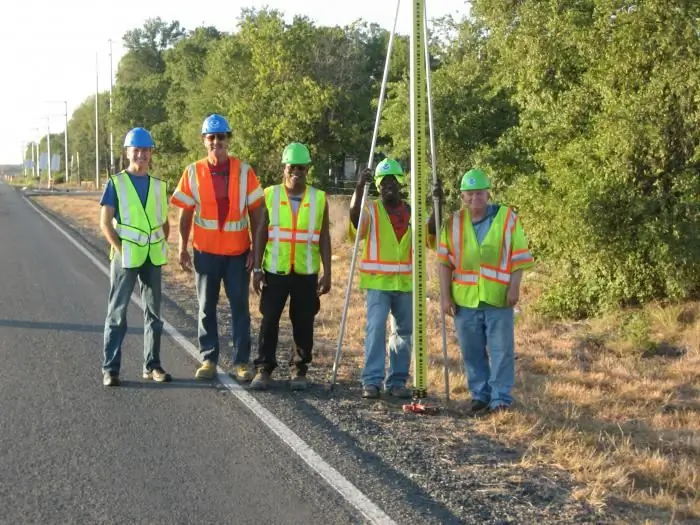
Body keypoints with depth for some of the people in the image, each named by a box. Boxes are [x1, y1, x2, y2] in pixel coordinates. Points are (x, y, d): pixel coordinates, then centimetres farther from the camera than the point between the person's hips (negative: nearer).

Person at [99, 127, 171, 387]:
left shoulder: (159, 186, 10)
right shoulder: (116, 183, -2)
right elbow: (105, 222, -6)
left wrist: (161, 247, 3)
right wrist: (121, 250, -12)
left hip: (153, 258, 4)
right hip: (125, 256, -4)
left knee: (154, 313, 9)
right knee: (117, 312, -2)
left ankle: (152, 365, 17)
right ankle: (110, 368, 2)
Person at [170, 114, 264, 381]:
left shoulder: (244, 171, -1)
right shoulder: (193, 172, 1)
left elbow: (255, 211, 2)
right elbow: (185, 212, 4)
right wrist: (183, 248, -1)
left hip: (238, 251, -1)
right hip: (205, 251, 1)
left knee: (240, 307, 1)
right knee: (206, 307, 7)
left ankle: (241, 362, 7)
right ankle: (208, 360, 15)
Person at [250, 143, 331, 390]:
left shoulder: (319, 199, 4)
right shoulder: (270, 195, 3)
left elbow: (324, 237, 5)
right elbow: (261, 233, 3)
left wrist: (327, 272, 0)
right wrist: (257, 269, -2)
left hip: (306, 272, 0)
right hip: (275, 270, 0)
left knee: (303, 323, 5)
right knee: (269, 320, 0)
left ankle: (300, 370, 16)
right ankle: (264, 368, 8)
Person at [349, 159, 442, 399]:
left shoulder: (412, 212, 10)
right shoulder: (371, 211, 1)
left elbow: (430, 232, -4)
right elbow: (354, 217, -20)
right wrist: (360, 187, -32)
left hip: (405, 282, 4)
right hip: (377, 281, -4)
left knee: (404, 332, 7)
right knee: (376, 328, -12)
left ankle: (397, 381, 15)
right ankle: (372, 381, -10)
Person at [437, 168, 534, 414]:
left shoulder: (507, 218, 0)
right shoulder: (453, 223, 6)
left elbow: (519, 257, 1)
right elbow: (445, 262, 6)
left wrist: (514, 288, -7)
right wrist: (445, 296, 1)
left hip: (498, 297, -2)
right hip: (465, 298, 3)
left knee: (501, 350, -1)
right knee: (472, 352, 9)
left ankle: (501, 399, 6)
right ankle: (480, 395, 21)